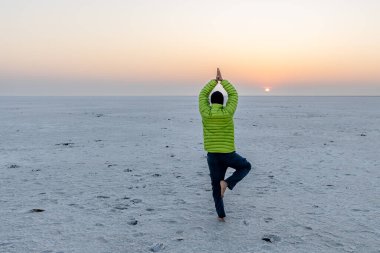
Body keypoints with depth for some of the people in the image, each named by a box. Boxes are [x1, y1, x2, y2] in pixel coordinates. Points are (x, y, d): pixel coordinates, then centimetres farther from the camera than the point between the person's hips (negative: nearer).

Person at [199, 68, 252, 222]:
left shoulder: (205, 113, -6)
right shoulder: (227, 112, -10)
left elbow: (203, 95, 10)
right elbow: (233, 94, 4)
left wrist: (215, 80, 13)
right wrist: (222, 80, 10)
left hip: (212, 155, 2)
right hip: (228, 154, -2)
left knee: (216, 186, 14)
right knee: (246, 166, 24)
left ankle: (221, 215, 16)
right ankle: (227, 183, 2)